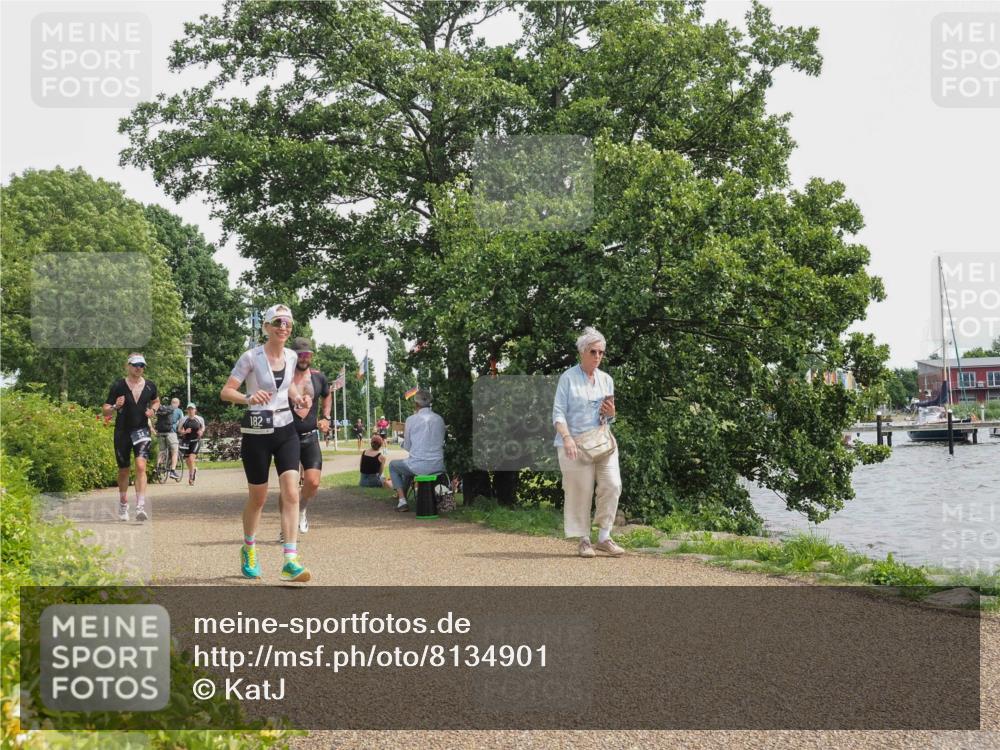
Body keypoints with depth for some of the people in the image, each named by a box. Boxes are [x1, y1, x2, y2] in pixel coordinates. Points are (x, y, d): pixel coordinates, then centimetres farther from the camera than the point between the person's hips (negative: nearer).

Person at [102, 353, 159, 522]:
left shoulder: (150, 386, 2)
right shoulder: (118, 386, -6)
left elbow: (156, 401, 23)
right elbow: (105, 411, -4)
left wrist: (153, 410, 1)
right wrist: (115, 407, -25)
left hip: (141, 431, 0)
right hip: (122, 432, 0)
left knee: (141, 466, -19)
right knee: (123, 470, 12)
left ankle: (140, 507, -24)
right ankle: (123, 505, 33)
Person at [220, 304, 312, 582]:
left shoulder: (291, 357, 5)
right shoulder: (251, 357, -11)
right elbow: (226, 391, -11)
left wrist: (298, 398, 4)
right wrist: (249, 398, -30)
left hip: (286, 430, 4)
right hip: (256, 433, -4)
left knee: (291, 493, -13)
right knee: (258, 498, 8)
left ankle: (290, 562, -15)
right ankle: (249, 550, 35)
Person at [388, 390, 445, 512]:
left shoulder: (411, 420, -7)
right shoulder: (439, 419, 5)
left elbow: (407, 447, 1)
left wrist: (404, 433, 20)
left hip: (419, 466, -5)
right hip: (438, 466, 5)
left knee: (393, 465, 25)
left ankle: (401, 500, 14)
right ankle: (402, 496, 48)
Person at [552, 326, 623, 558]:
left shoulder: (606, 380, 14)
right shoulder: (568, 378, -1)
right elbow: (558, 413, -6)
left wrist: (611, 414, -4)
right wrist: (567, 438, -21)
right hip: (575, 444, -5)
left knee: (612, 485, -6)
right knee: (581, 491, -4)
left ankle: (604, 537, 4)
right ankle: (584, 541, 7)